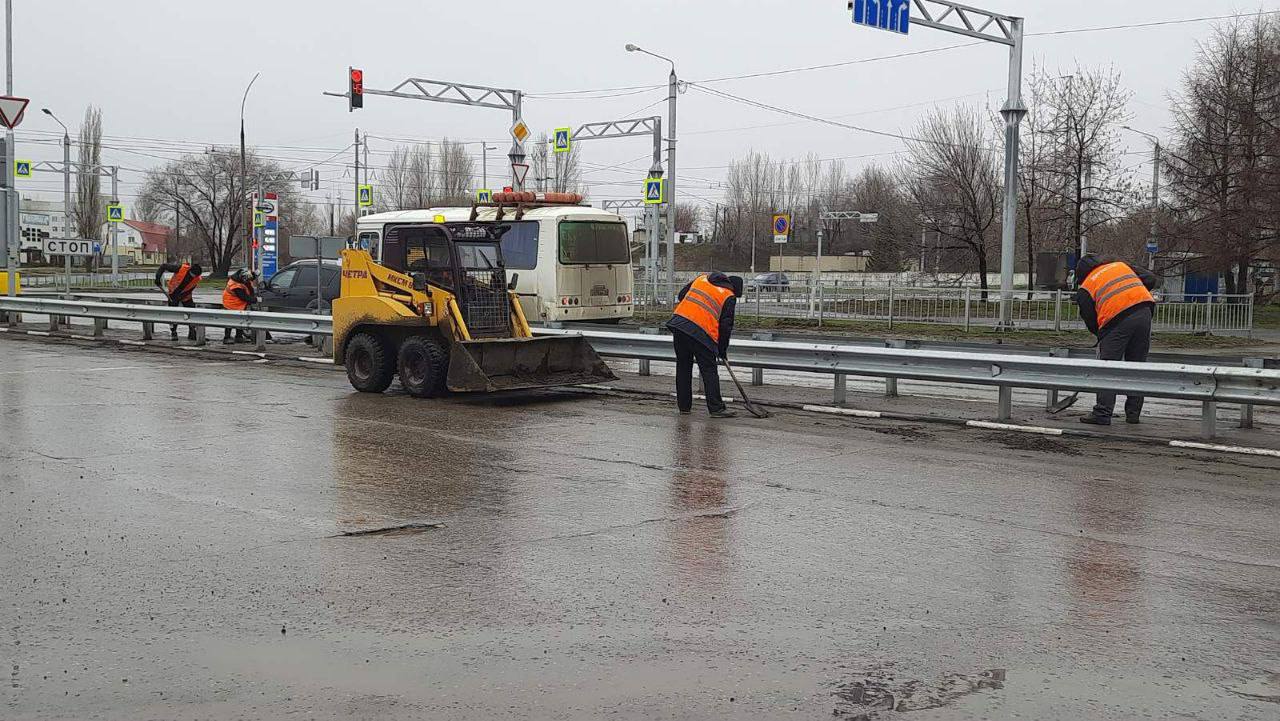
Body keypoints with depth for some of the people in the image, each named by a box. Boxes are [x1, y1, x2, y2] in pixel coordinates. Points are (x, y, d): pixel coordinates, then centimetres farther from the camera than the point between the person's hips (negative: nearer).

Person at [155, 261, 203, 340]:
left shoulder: (197, 279, -20)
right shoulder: (180, 268, -30)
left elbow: (189, 291, -17)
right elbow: (164, 267, -22)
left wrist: (178, 298, -26)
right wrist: (158, 278, -29)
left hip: (186, 296, 2)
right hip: (173, 294, -2)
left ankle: (192, 334, 7)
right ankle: (173, 333, 11)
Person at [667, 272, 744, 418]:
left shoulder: (702, 278, 19)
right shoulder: (729, 297, 4)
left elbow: (682, 295, 23)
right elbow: (726, 325, 3)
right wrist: (722, 349, 13)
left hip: (678, 322, 5)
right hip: (701, 333, -5)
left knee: (683, 367, 15)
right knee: (709, 371, 2)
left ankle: (684, 406, 20)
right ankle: (716, 408, 1)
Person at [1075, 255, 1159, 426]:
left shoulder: (1085, 289, 15)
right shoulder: (1121, 265, 26)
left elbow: (1091, 322, 11)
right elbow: (1151, 278, 21)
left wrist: (1101, 335, 28)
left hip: (1117, 320, -4)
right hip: (1144, 312, 4)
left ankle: (1102, 414, -4)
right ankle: (1134, 413, 17)